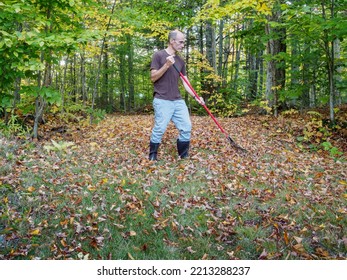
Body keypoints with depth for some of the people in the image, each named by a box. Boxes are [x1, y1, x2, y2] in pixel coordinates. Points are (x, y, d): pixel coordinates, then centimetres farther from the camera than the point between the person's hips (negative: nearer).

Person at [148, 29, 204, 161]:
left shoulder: (180, 60, 14)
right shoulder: (159, 55, -3)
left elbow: (185, 81, 15)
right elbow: (153, 77, -8)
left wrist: (195, 96, 5)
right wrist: (167, 65, -19)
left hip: (178, 101, 6)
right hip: (162, 101, -6)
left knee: (186, 127, 3)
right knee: (159, 129, -8)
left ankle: (184, 157, 18)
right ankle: (152, 157, 10)